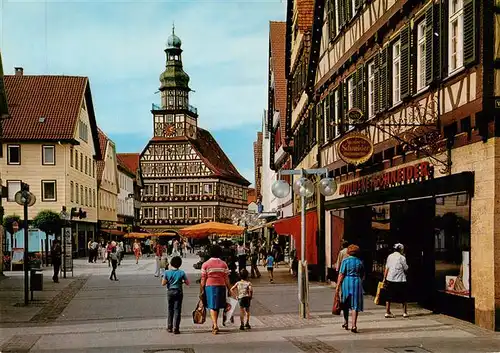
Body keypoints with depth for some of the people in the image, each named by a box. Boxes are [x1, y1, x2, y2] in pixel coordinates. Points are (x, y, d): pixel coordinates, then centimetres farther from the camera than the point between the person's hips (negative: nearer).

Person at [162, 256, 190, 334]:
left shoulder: (167, 272, -5)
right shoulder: (181, 273, -8)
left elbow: (163, 283, -7)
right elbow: (187, 283, -5)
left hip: (170, 292, 2)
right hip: (178, 292, -2)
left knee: (170, 309, 16)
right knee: (177, 310, 1)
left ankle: (169, 327, 19)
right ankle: (175, 328, -3)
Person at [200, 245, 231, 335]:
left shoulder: (205, 264, -4)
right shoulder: (223, 264, 1)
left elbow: (203, 279, -4)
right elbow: (226, 279, 1)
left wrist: (201, 290, 2)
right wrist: (229, 289, 8)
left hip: (210, 286, -2)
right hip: (221, 286, 2)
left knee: (212, 306, 1)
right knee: (217, 306, 15)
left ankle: (215, 325, -15)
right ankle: (214, 325, 28)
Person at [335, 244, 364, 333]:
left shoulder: (345, 261, -4)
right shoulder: (360, 262, 6)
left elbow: (341, 275, -8)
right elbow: (363, 276, 12)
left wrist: (338, 287, -6)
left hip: (346, 282, -1)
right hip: (357, 283, 1)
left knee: (346, 304, 15)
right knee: (355, 305, 1)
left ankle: (346, 323, 25)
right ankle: (354, 326, -8)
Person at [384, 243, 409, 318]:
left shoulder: (390, 256, 6)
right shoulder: (402, 257, -8)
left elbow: (386, 269, 6)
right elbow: (406, 269, -2)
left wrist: (384, 278, 9)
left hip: (390, 279, 4)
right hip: (400, 280, -4)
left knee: (388, 297, 9)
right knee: (403, 298, 9)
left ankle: (387, 312, 7)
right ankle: (405, 312, 14)